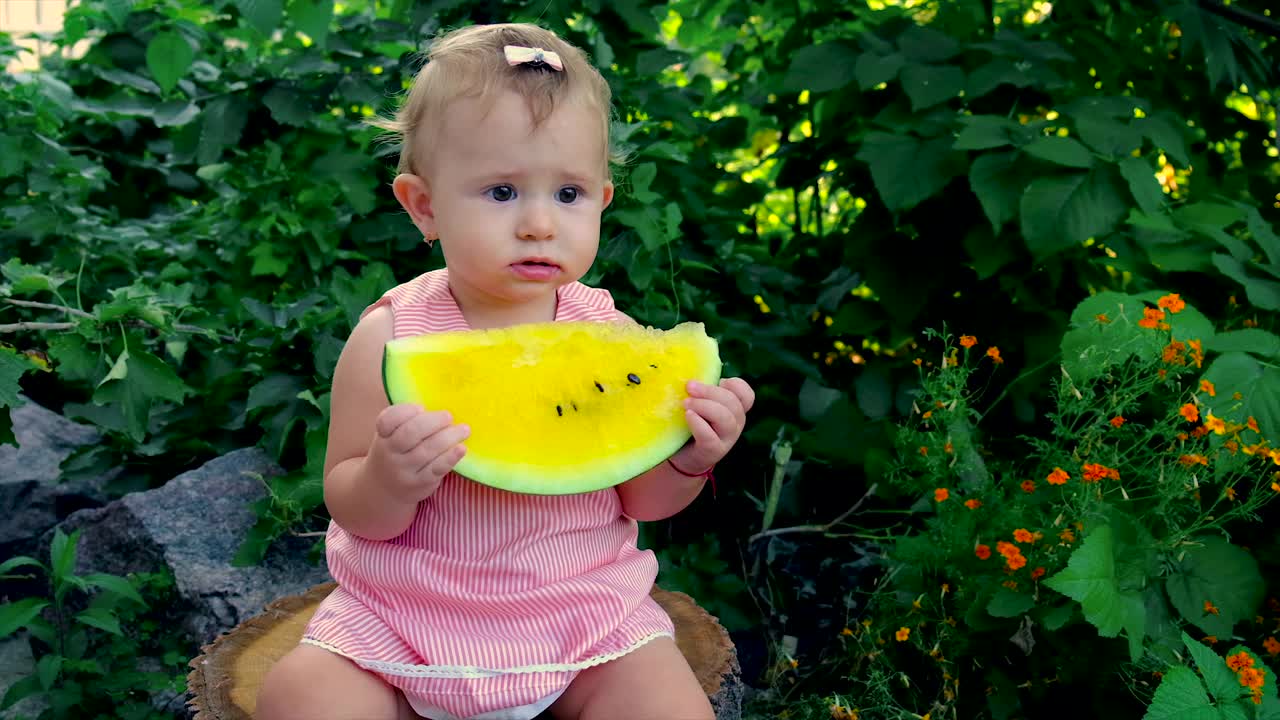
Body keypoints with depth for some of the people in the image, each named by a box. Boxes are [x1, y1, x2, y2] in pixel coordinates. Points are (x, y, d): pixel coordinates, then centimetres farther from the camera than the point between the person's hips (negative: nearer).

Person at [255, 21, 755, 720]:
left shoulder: (610, 334, -7)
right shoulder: (392, 337, -11)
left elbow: (641, 499, 2)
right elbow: (349, 508, -8)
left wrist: (689, 459, -19)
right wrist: (388, 483, -30)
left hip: (583, 607, 1)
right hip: (403, 616, 0)